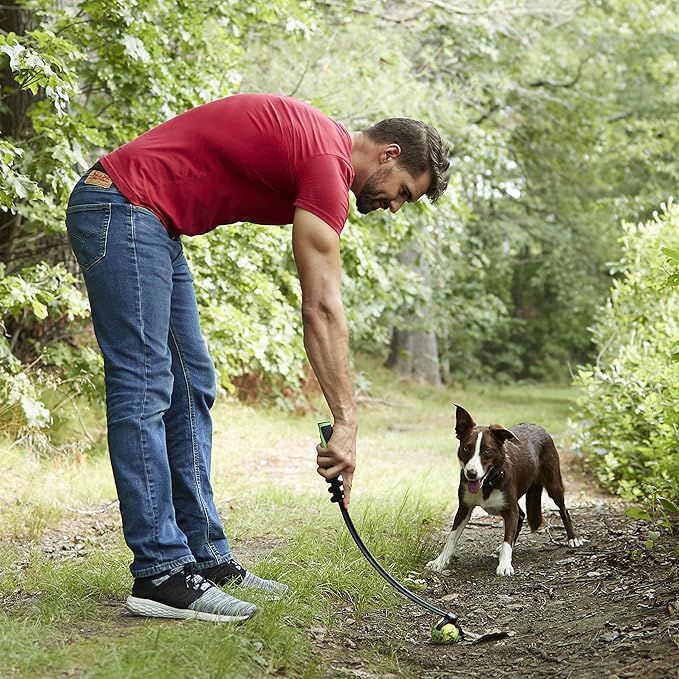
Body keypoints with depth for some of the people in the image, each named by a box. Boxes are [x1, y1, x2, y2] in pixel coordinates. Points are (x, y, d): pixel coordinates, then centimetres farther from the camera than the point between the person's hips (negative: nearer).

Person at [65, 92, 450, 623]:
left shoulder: (310, 142, 15)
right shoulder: (328, 161, -15)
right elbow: (322, 308, -21)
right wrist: (347, 423, -21)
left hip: (150, 225, 11)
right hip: (121, 210, -11)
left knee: (191, 387, 7)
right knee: (144, 390, -12)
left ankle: (206, 558, 10)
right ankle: (161, 574, -11)